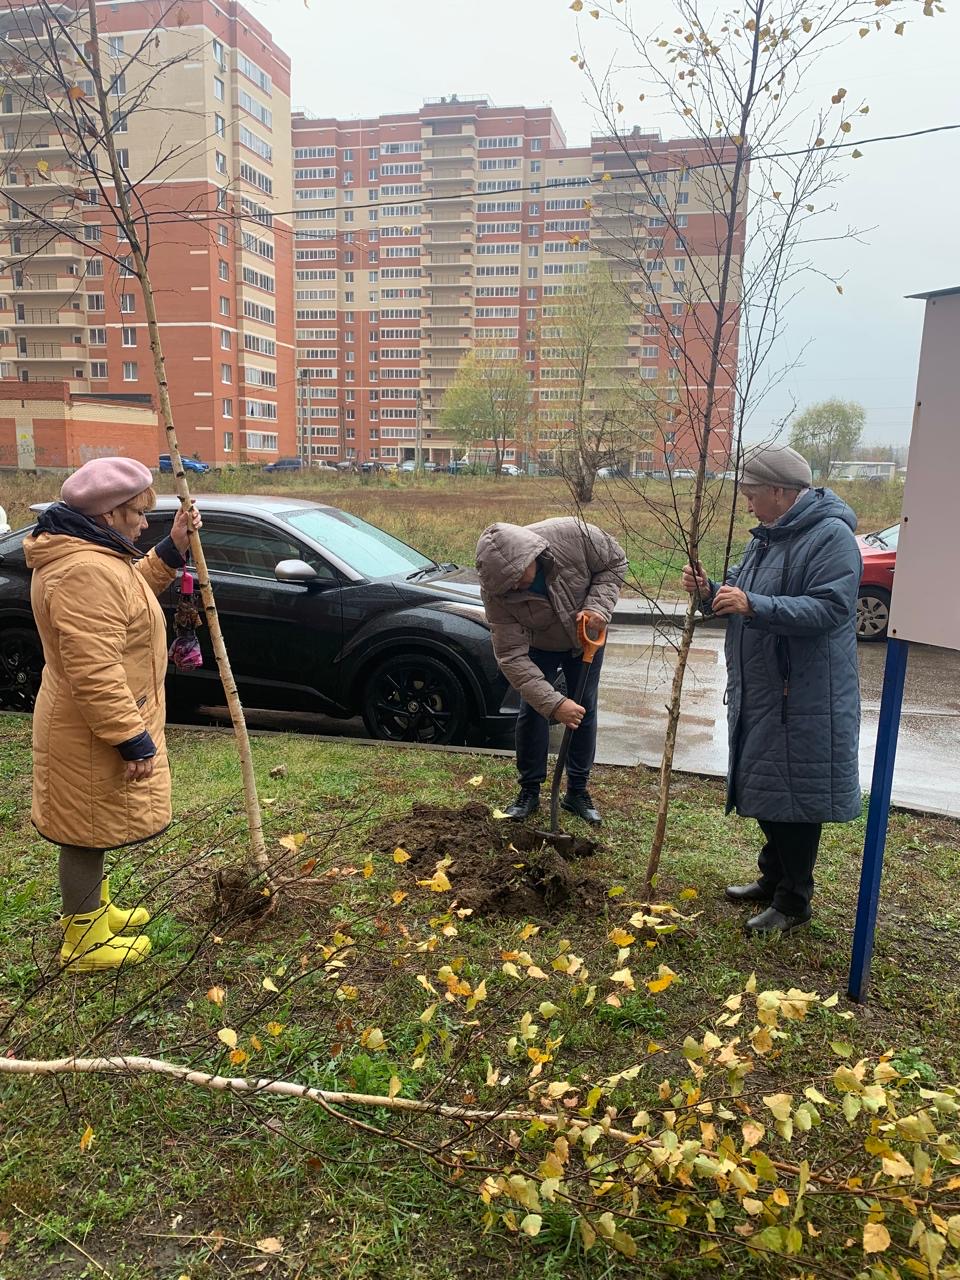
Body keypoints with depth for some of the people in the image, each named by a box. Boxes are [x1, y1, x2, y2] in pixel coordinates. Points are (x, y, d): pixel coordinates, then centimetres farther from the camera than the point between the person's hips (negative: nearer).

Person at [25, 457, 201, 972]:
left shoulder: (88, 553, 7)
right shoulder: (86, 572, -28)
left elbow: (131, 593, 24)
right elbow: (95, 673, -31)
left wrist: (172, 550, 11)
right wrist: (132, 740, -26)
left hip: (92, 724, 11)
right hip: (92, 736, -10)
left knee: (91, 828, 24)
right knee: (88, 831, 6)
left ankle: (92, 907, 43)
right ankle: (85, 941, 23)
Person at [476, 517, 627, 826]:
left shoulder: (573, 534, -37)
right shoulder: (496, 591, -35)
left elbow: (614, 562, -17)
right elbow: (511, 657, -34)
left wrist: (597, 606, -33)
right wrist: (554, 704, -41)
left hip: (586, 636, 1)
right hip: (538, 646, -1)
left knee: (585, 712, 4)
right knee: (532, 712, -3)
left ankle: (578, 791, 19)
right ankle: (529, 791, 16)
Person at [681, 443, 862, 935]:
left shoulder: (830, 536, -16)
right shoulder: (766, 538, 14)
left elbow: (831, 608, -26)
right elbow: (741, 600, 20)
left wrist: (754, 606, -32)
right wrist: (710, 593, -1)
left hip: (803, 699, -9)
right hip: (758, 692, 9)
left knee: (793, 795, 1)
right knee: (762, 787, 18)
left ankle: (793, 902, 16)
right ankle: (773, 878, 36)